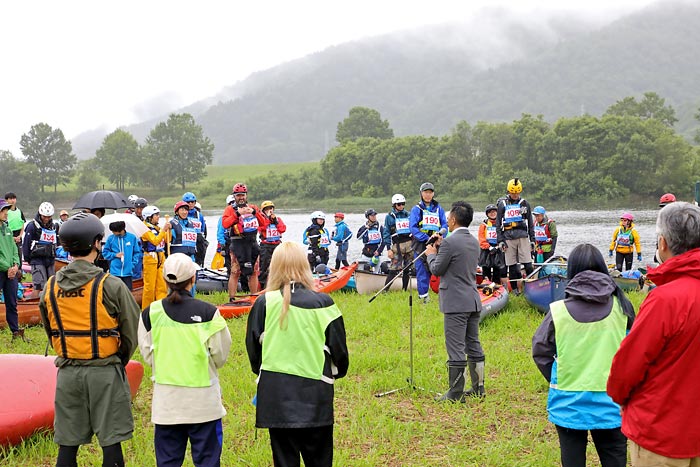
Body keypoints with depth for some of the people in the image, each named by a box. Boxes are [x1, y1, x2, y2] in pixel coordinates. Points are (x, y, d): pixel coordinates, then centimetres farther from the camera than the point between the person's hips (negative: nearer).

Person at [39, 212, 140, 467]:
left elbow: (50, 331, 12)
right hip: (104, 372, -4)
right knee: (111, 443, 5)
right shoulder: (110, 286, -12)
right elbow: (132, 331, -6)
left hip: (67, 373, 4)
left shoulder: (50, 287, 2)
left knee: (67, 445, 11)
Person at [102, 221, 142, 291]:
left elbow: (137, 252, 5)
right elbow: (105, 252, 9)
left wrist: (133, 264, -4)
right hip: (115, 271, 0)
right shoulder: (111, 238, -1)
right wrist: (115, 255, -7)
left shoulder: (132, 237, -3)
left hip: (128, 271, 0)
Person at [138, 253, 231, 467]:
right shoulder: (208, 312, -10)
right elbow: (220, 356, -2)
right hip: (202, 400, -2)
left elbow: (148, 355, 5)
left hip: (166, 400, 2)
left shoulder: (150, 313, -4)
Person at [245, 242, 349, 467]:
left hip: (275, 392, 1)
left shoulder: (264, 304, -6)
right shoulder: (322, 303, -8)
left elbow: (253, 347, 4)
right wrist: (336, 371, 21)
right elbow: (338, 348, 0)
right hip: (315, 396, 0)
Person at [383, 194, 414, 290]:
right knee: (394, 269, -11)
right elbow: (386, 234, 0)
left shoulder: (408, 215, 12)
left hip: (410, 245, 4)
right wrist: (388, 249, -7)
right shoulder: (389, 217, 2)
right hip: (397, 245, -4)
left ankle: (404, 290, 18)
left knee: (407, 269, 8)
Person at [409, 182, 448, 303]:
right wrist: (427, 238, -15)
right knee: (422, 270, -4)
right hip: (421, 244, -3)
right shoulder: (416, 209, 4)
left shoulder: (439, 209, 14)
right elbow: (412, 227, -5)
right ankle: (423, 295, 3)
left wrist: (440, 232, -13)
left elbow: (444, 224, 11)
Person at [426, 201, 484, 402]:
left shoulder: (450, 242, -16)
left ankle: (455, 393, 0)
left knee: (456, 348, -4)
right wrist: (441, 248, 18)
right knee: (473, 345, 15)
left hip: (455, 303, -8)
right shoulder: (474, 241, 10)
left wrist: (431, 254, 9)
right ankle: (478, 388, 21)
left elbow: (436, 270, -9)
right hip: (473, 301, 8)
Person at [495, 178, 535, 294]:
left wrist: (532, 240, 8)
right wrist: (500, 241, -1)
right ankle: (515, 289, 10)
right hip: (508, 238, 0)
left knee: (528, 265, -7)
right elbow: (498, 224, 6)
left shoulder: (524, 203, 10)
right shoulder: (502, 204, 6)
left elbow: (530, 223, 13)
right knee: (511, 266, 2)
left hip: (523, 237, 0)